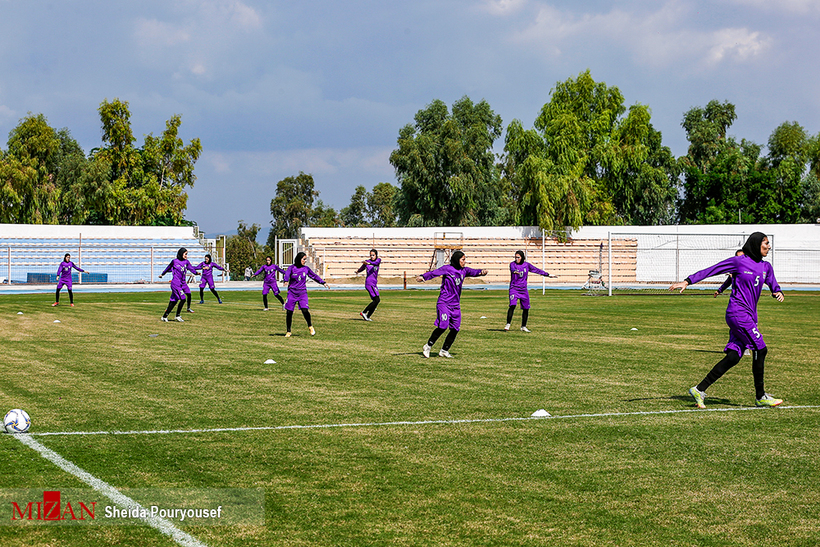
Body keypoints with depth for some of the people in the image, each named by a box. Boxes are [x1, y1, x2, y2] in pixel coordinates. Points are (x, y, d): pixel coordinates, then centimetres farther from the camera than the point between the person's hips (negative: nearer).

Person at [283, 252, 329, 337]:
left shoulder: (306, 269, 7)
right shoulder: (291, 268, -3)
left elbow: (314, 276, 18)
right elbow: (286, 275, -21)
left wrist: (323, 283, 12)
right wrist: (286, 281, -43)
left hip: (302, 293, 1)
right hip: (292, 293, -1)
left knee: (305, 310, -17)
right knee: (289, 312, 0)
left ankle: (310, 326, 7)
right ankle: (288, 331, 13)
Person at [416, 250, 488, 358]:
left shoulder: (464, 271, 11)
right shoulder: (447, 269, -8)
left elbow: (474, 272, -1)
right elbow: (434, 273, -19)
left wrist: (481, 272, -25)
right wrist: (423, 277, -38)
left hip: (455, 305, 7)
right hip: (444, 303, -7)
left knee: (455, 329, 4)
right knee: (443, 326, -17)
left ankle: (444, 351, 18)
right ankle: (428, 346, -1)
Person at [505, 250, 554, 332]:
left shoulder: (527, 265, 3)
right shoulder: (513, 264, -6)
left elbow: (536, 270, 12)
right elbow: (512, 268, -29)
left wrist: (548, 275, 15)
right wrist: (515, 271, -53)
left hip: (524, 290, 4)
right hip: (514, 288, -4)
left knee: (526, 309, 7)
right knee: (512, 305, -22)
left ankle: (523, 326, 24)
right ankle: (507, 325, -16)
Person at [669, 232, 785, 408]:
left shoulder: (766, 267, 14)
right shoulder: (738, 262, -6)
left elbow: (773, 283, 22)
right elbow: (710, 270, -5)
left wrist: (778, 292, -3)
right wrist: (687, 281, -10)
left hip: (750, 316, 8)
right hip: (738, 313, -8)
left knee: (733, 357, 2)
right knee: (760, 349, -10)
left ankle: (700, 389, 7)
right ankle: (760, 396, 2)